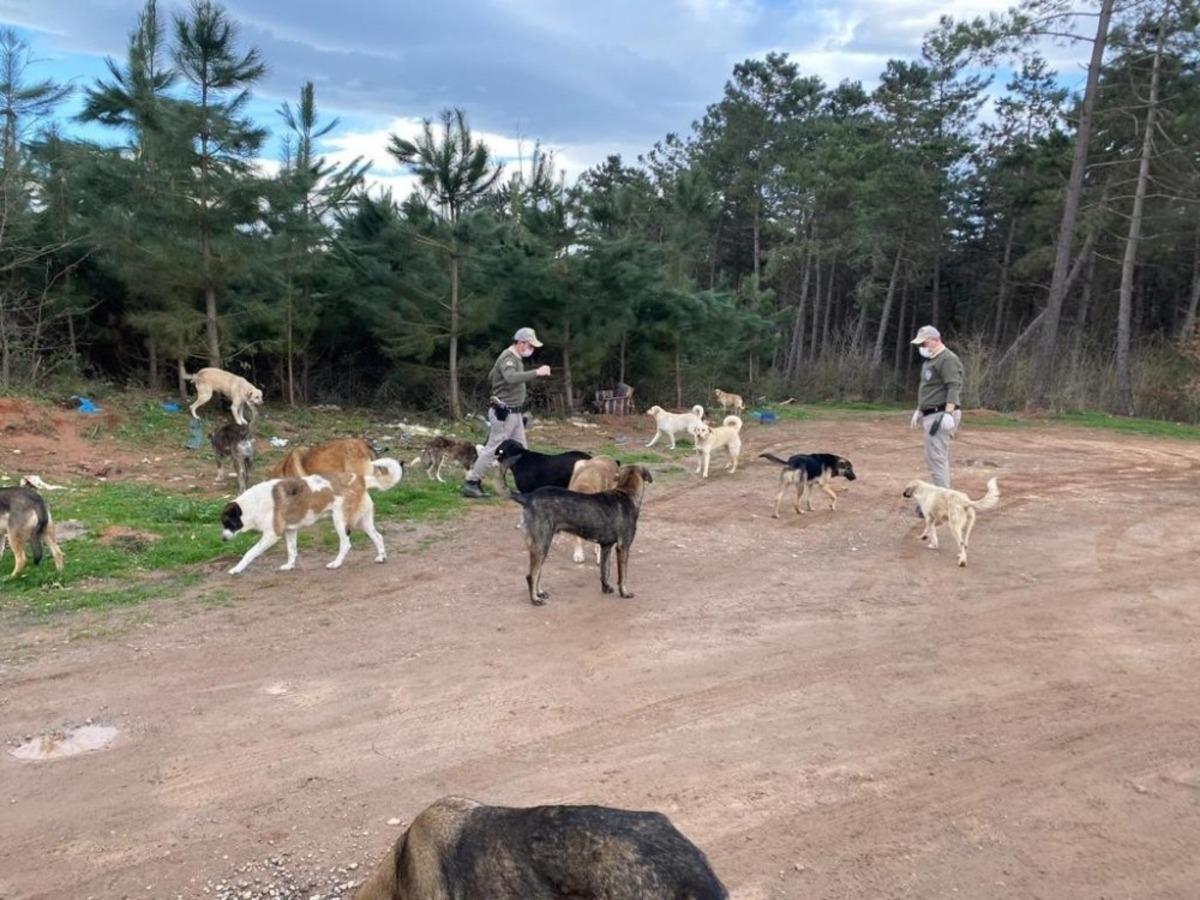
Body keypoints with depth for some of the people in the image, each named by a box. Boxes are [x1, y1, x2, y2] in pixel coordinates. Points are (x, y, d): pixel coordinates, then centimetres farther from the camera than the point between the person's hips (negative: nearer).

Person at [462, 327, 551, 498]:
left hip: (515, 413, 10)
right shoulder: (508, 358, -17)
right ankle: (471, 483, 3)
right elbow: (511, 378, -38)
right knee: (493, 449, -5)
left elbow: (491, 376, 24)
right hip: (504, 413, -10)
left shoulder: (516, 358, 14)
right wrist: (536, 372, -39)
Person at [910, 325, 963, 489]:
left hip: (941, 415, -11)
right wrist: (919, 410, 28)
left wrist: (948, 414, -29)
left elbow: (954, 388, -22)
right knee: (939, 458, 13)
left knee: (936, 457, -13)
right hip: (932, 415, 11)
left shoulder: (948, 359, -12)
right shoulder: (931, 360, 20)